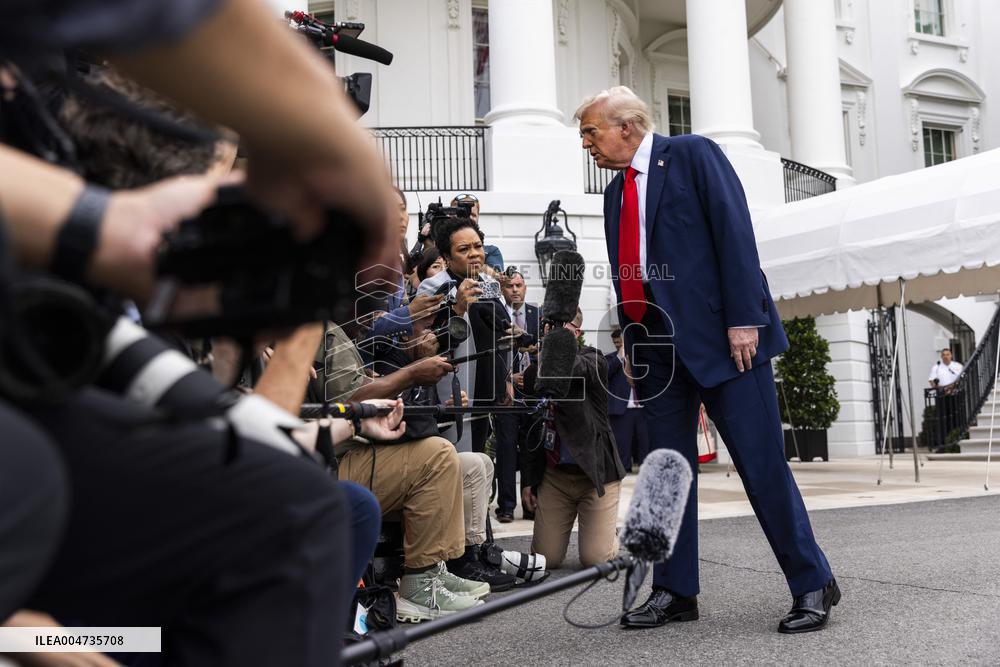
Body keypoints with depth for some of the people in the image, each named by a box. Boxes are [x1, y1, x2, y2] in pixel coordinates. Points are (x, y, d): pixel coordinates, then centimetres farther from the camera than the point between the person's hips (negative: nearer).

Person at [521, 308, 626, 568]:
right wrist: (528, 480, 10)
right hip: (554, 474, 4)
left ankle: (608, 535, 26)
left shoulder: (592, 360, -5)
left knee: (595, 560, -8)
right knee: (545, 559, 1)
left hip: (595, 472, -4)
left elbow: (571, 370, -32)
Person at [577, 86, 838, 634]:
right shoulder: (616, 192, 18)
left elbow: (734, 232, -10)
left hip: (719, 335, -6)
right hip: (655, 346, 7)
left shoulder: (693, 155, -1)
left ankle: (812, 584, 11)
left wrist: (743, 319, -17)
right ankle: (675, 591, 17)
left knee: (761, 464, -3)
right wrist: (632, 342, 12)